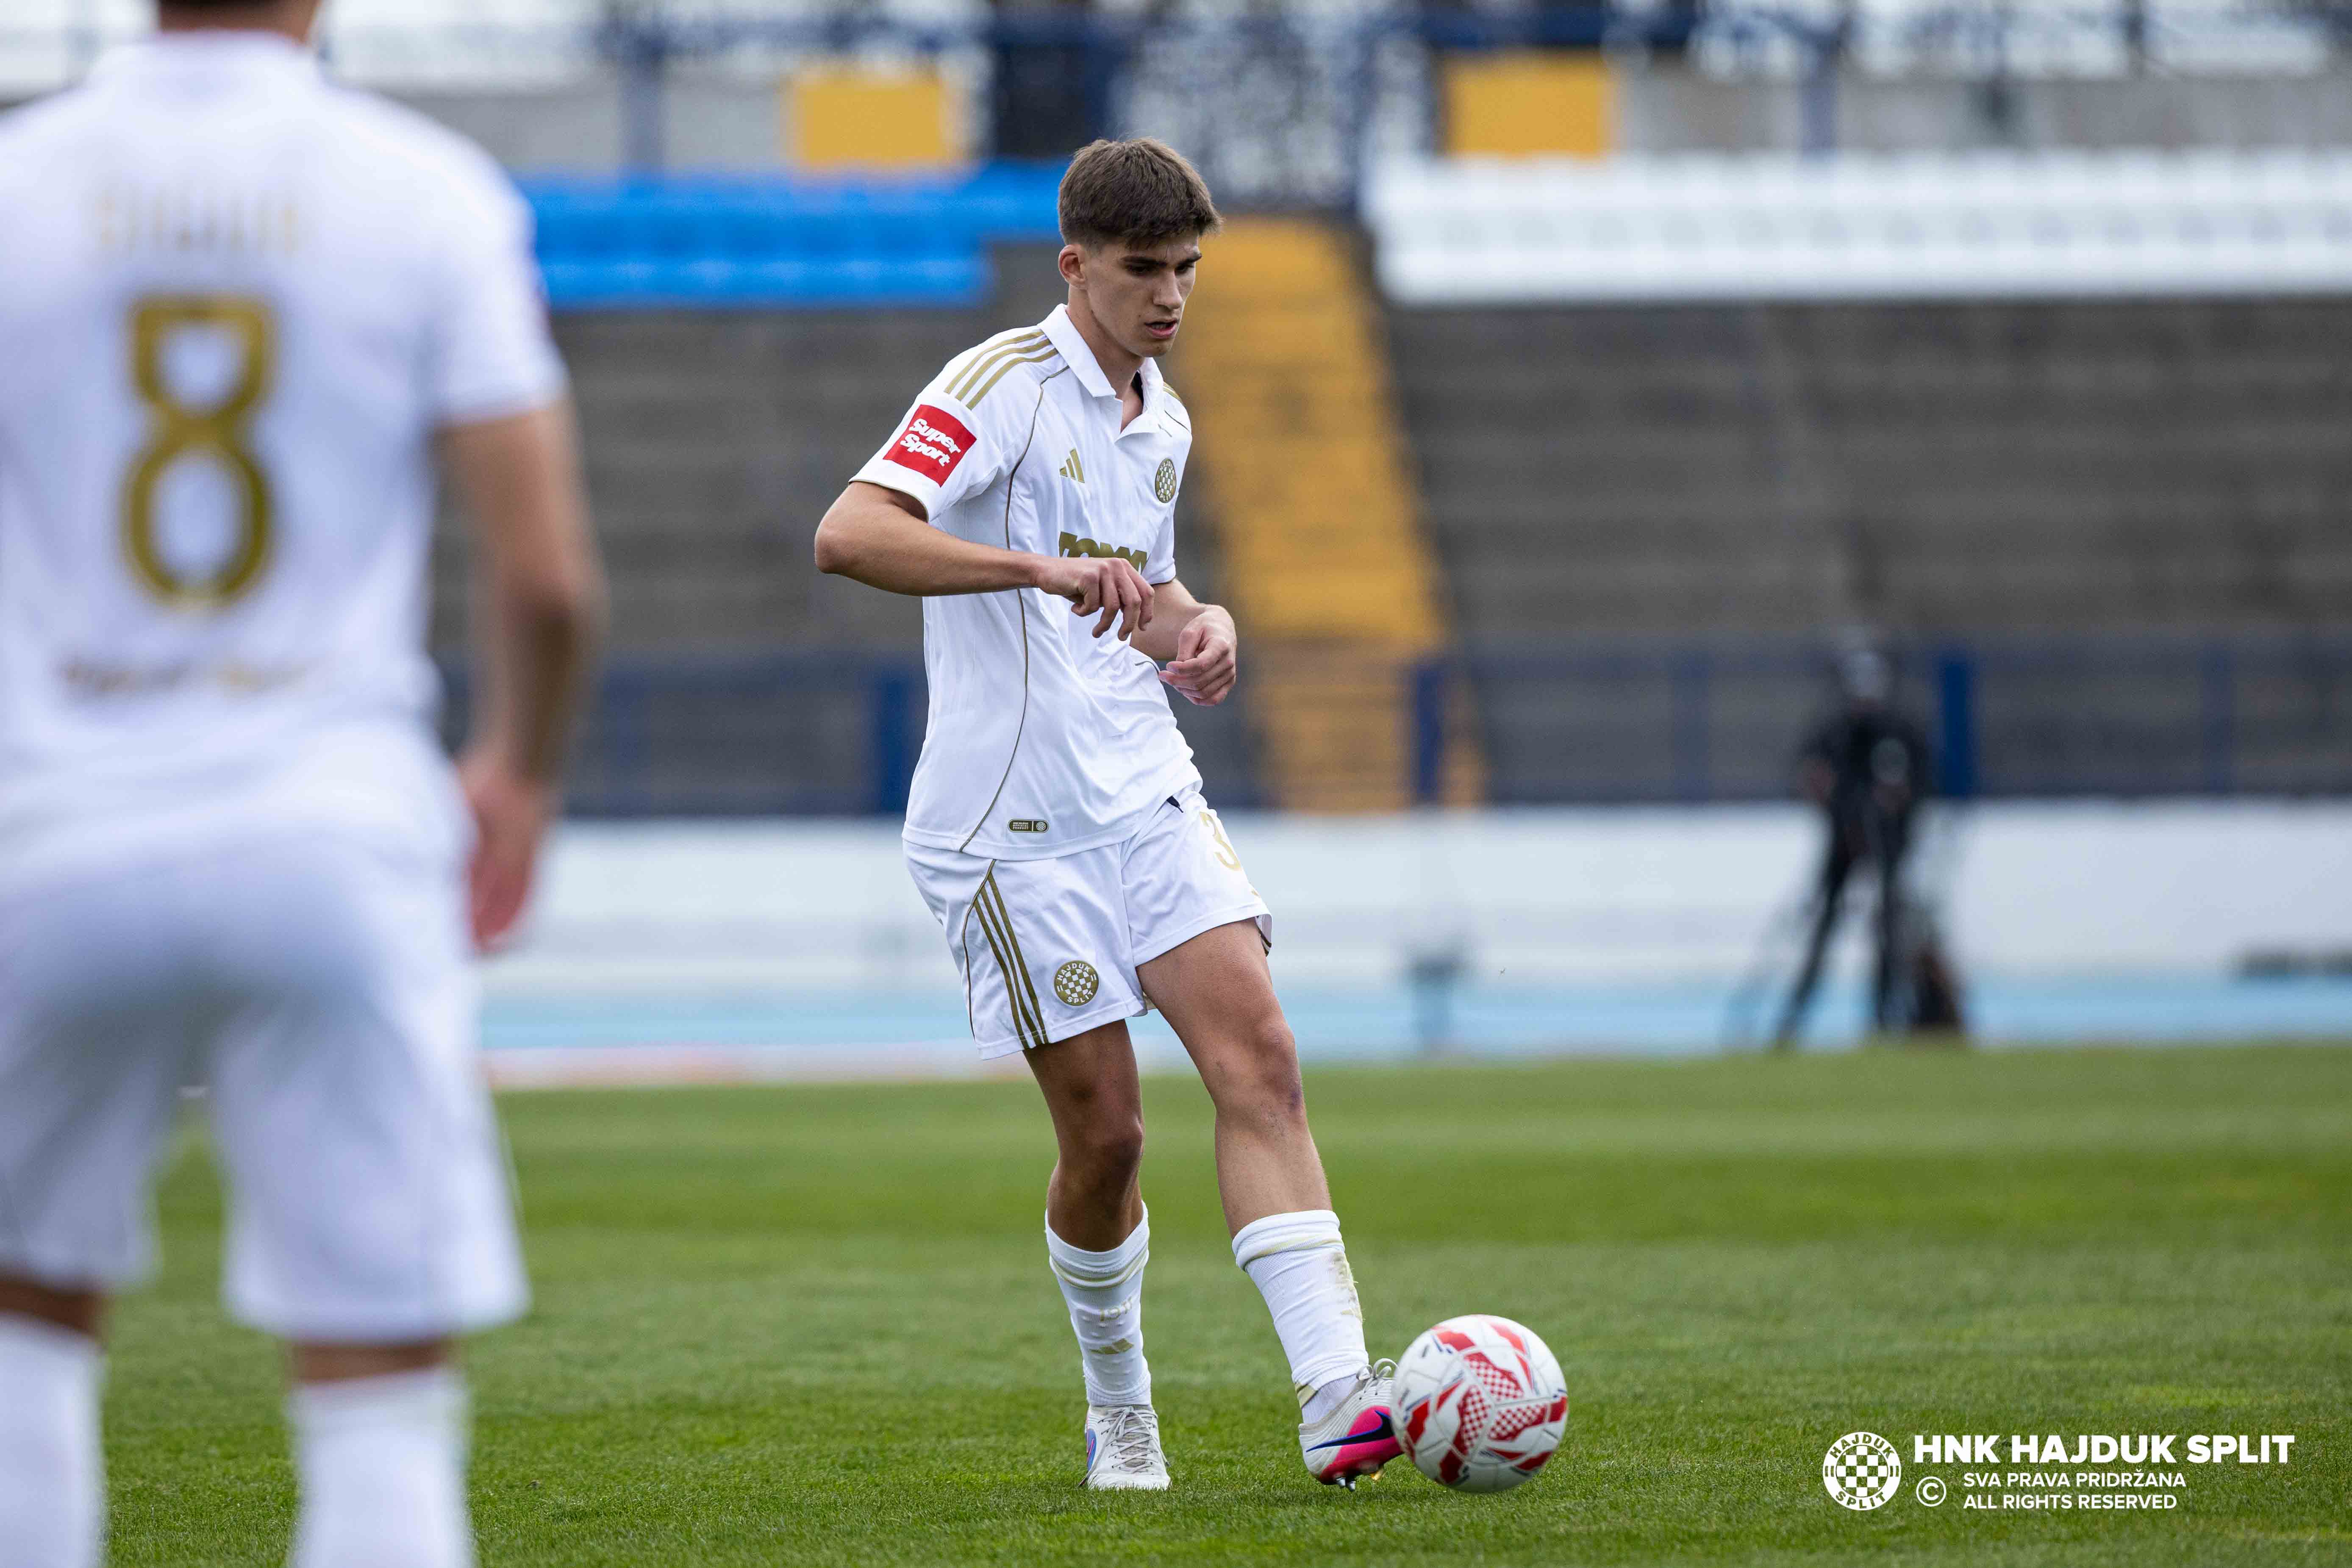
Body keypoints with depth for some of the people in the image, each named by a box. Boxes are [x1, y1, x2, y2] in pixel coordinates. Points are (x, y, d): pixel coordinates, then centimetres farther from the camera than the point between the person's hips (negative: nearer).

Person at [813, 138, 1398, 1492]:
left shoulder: (1164, 422, 14)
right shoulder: (1004, 386, -10)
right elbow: (850, 534, -24)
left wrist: (1199, 626, 7)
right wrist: (1044, 570, -34)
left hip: (1149, 795, 6)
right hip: (1011, 818, -6)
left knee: (1260, 1060, -12)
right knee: (1106, 1129, -3)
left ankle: (1338, 1398, -20)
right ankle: (1120, 1407, 21)